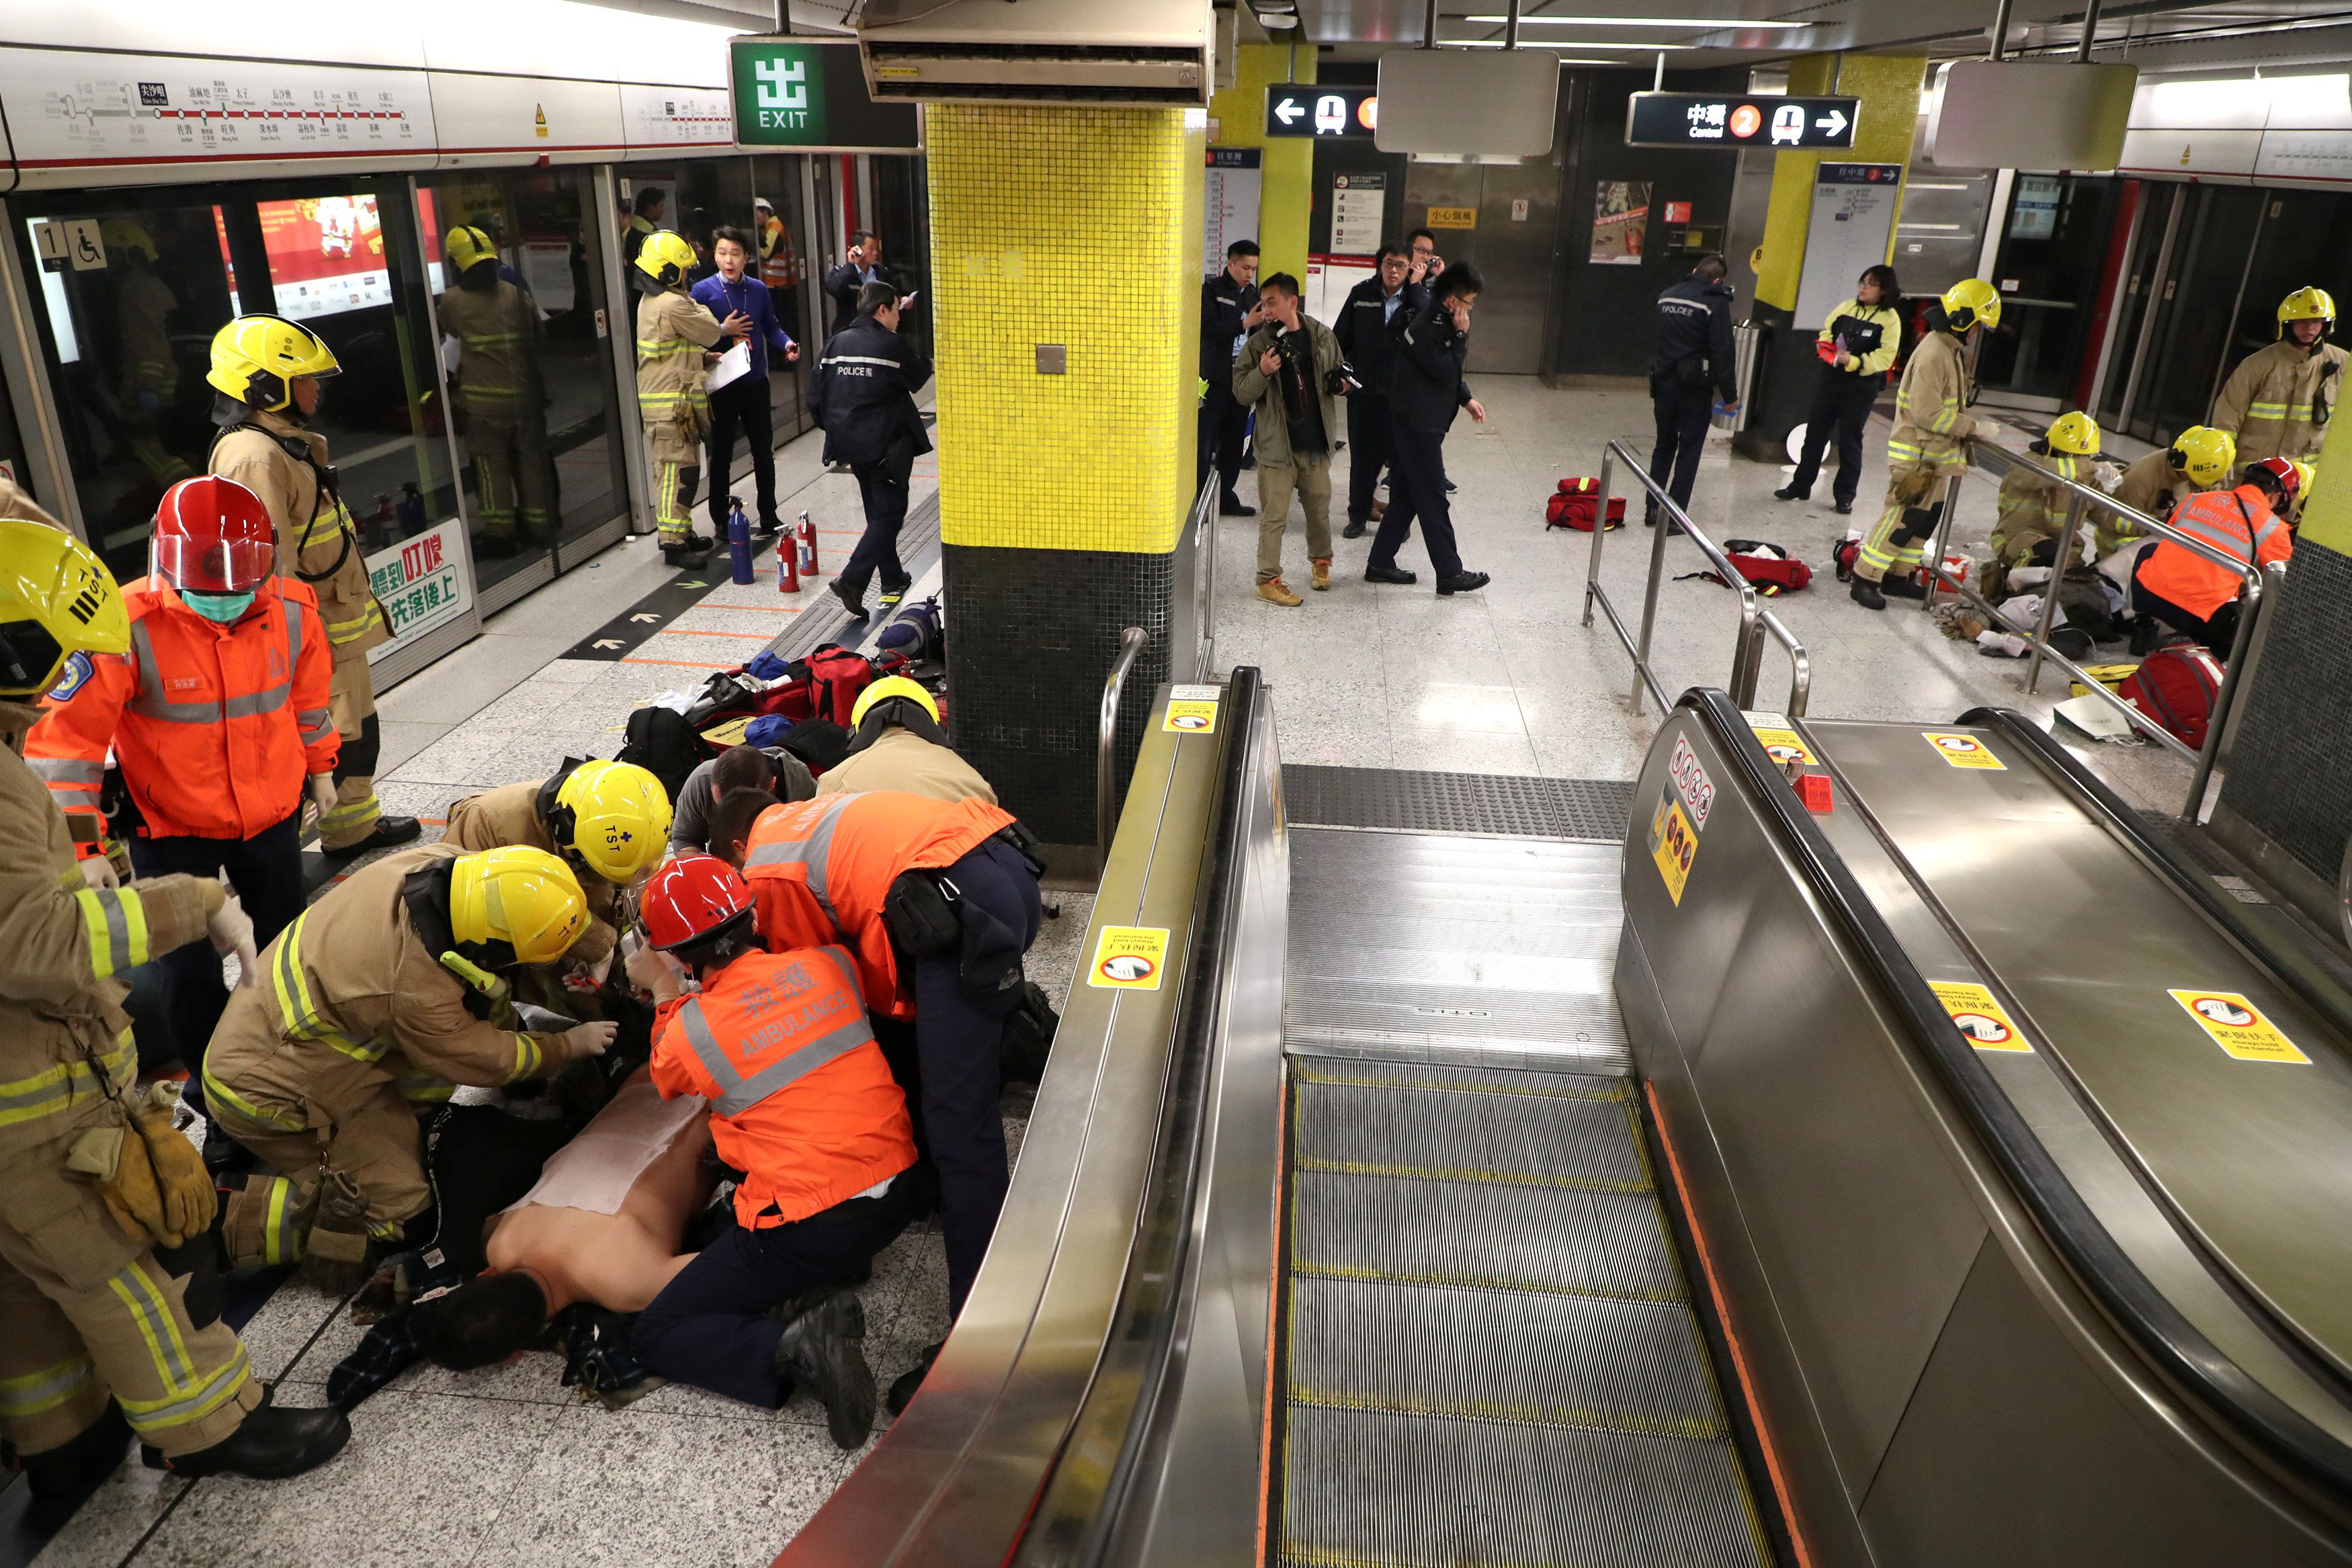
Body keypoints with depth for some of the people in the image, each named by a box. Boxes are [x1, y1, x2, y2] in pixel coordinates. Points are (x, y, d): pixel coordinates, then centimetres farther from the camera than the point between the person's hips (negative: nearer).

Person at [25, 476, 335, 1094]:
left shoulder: (292, 610, -13)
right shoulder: (129, 627, -26)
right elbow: (66, 735, -22)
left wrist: (319, 767, 18)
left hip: (273, 813, 4)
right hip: (171, 829, -3)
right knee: (189, 975, 3)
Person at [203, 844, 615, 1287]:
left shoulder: (439, 860, -20)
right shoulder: (416, 992, -36)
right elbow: (487, 1061, -16)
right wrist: (570, 1045, -1)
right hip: (265, 1090, -8)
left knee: (484, 1002, -2)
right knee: (397, 1202, -4)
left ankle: (391, 1119, 9)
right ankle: (225, 1218, 2)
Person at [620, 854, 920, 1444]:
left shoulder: (688, 1031, -12)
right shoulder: (828, 964, -4)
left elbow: (667, 1079, 14)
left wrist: (663, 992, 23)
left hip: (812, 1229, -6)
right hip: (900, 1189, 6)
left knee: (654, 1338, 9)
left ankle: (795, 1347, -14)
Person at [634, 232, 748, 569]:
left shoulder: (650, 302, 15)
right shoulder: (674, 305, -18)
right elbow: (708, 332, -7)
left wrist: (704, 357, 12)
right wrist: (723, 328, 14)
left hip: (658, 398, 11)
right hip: (673, 401, -11)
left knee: (672, 467, 16)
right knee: (679, 468, -9)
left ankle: (681, 532, 24)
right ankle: (674, 542, -9)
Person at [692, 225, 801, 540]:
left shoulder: (758, 290, 4)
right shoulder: (703, 291, -7)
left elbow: (771, 327, 11)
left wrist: (786, 343, -9)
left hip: (756, 382, 4)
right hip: (723, 386, -4)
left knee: (763, 449, 12)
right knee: (722, 453, 6)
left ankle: (768, 515, 25)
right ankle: (720, 520, 16)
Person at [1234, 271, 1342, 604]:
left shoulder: (1322, 336, 3)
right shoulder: (1257, 344, -5)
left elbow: (1338, 373, 19)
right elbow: (1242, 394, -5)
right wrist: (1262, 372, -23)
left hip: (1316, 443, 3)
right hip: (1277, 445, -3)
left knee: (1320, 508, 17)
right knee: (1273, 516, -2)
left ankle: (1320, 560, 39)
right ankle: (1269, 579, 7)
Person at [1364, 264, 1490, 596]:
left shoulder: (1439, 320, 12)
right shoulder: (1426, 326, -20)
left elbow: (1449, 370, 23)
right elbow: (1445, 370, -22)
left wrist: (1467, 399, 18)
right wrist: (1461, 336, -17)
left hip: (1421, 422, 10)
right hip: (1419, 424, -10)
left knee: (1406, 496, 14)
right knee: (1433, 500, -4)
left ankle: (1380, 563, 20)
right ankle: (1449, 574, 2)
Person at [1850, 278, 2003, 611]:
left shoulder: (1952, 350, 12)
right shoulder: (1933, 354, -20)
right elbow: (1927, 414, -24)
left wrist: (1973, 422, 6)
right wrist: (1974, 427, -18)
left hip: (1937, 454, 10)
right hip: (1916, 455, -10)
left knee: (1926, 519, 14)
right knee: (1902, 519, -6)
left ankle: (1898, 575, 23)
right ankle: (1865, 579, 1)